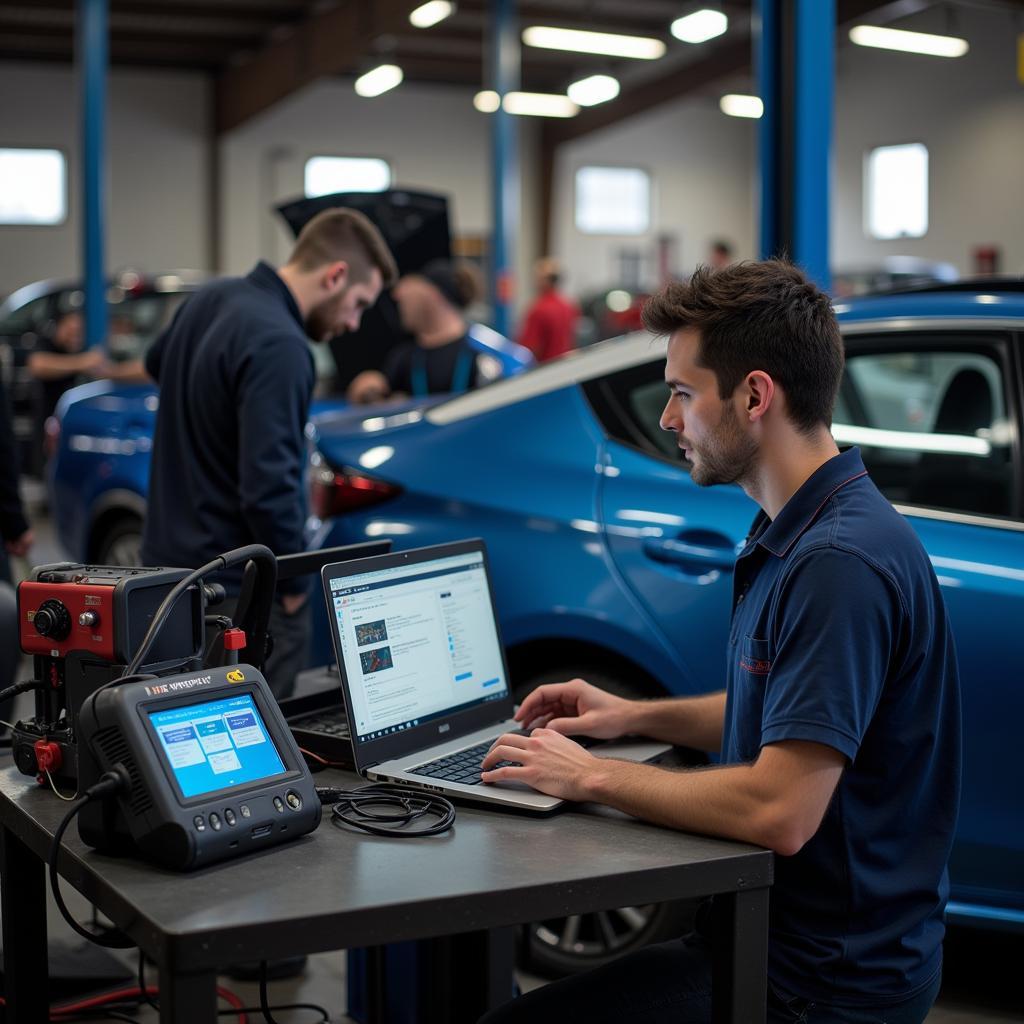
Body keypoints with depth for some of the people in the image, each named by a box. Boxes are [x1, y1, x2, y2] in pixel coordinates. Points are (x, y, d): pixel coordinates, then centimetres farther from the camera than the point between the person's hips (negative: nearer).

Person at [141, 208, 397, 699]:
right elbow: (267, 487, -26)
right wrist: (293, 585, -13)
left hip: (167, 555, 9)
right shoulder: (280, 347, -23)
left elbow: (156, 364, 29)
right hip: (237, 588, -9)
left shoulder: (211, 298, 6)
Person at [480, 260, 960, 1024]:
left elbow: (779, 812, -28)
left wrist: (595, 777, -16)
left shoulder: (841, 560, -24)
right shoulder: (796, 533, 8)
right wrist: (636, 716, 12)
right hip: (778, 934, 9)